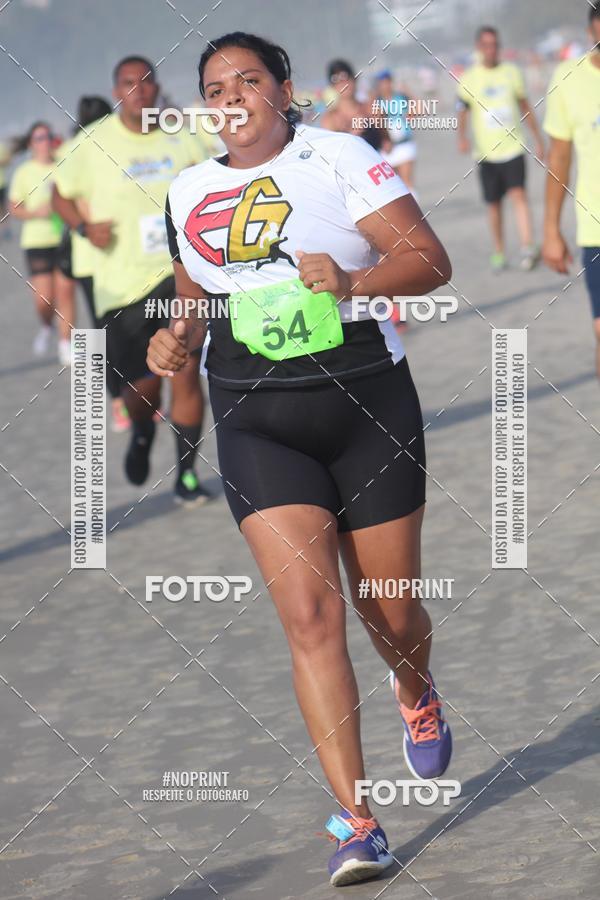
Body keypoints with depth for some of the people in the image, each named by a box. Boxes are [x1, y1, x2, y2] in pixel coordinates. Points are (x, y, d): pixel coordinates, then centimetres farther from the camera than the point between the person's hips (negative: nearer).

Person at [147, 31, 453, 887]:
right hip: (258, 427, 2)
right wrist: (178, 338, 2)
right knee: (310, 614, -13)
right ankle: (356, 820, -12)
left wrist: (352, 279, -27)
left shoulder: (338, 157, -4)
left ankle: (417, 695, 46)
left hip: (368, 409, -2)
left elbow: (429, 260, -9)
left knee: (389, 612, 8)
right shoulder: (190, 195, 9)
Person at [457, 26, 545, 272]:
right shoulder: (469, 78, 2)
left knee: (518, 195, -18)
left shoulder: (511, 72, 6)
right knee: (493, 204, 7)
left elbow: (526, 107, 15)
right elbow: (462, 111, 0)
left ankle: (528, 247, -25)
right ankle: (498, 252, 23)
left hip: (513, 148, 0)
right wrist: (462, 137, -20)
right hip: (486, 151, 1)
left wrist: (539, 140, 16)